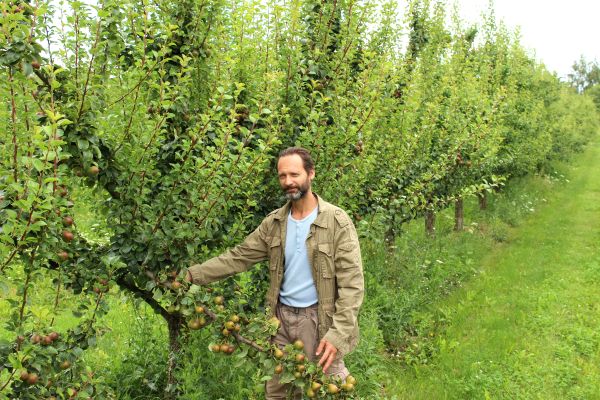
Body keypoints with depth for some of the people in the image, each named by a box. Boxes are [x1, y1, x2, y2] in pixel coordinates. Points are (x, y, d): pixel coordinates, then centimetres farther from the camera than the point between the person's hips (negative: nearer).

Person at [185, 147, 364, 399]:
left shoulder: (337, 221, -12)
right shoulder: (274, 222, 3)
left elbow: (352, 282, -15)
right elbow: (238, 257, 4)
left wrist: (338, 333, -22)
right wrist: (193, 275, -5)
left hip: (318, 319, -5)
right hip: (281, 317, 5)